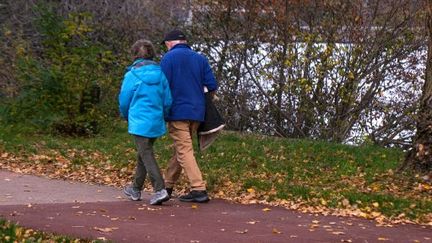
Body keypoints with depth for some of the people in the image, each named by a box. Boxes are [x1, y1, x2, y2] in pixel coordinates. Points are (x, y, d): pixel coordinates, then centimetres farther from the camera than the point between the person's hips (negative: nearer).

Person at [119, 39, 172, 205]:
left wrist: (127, 116, 17)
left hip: (139, 122, -5)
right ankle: (136, 189, 31)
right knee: (143, 154, 19)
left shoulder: (132, 75, -9)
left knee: (146, 156, -5)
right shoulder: (160, 74, 2)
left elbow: (124, 100, -2)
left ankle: (160, 190, -19)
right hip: (156, 122, 5)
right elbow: (168, 100, 5)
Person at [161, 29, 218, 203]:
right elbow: (212, 86, 4)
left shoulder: (169, 58, -4)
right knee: (180, 149, 16)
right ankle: (168, 185, 26)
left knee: (184, 151, -6)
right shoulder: (200, 58, 9)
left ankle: (199, 190, -15)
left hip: (177, 112, -6)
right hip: (197, 112, 6)